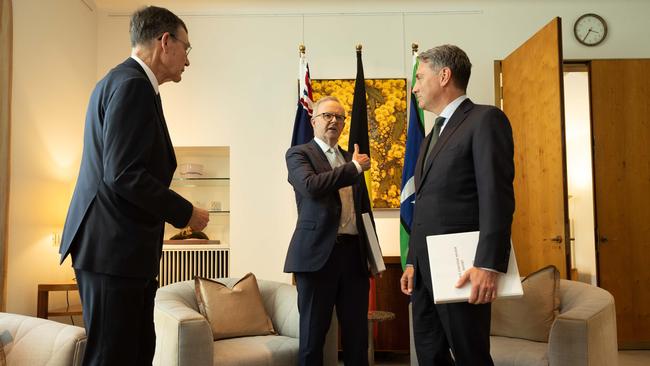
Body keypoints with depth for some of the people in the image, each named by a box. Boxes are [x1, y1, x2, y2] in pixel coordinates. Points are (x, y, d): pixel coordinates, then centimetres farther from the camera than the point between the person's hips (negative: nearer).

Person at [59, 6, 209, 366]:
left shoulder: (125, 80, 18)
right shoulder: (132, 84, -13)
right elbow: (123, 174, -21)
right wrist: (185, 213, -11)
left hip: (123, 246, 10)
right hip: (113, 248, -10)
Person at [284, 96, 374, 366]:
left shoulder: (351, 160, 19)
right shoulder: (298, 153, 2)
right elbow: (311, 186, -19)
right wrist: (353, 167, -10)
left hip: (354, 253, 5)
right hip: (319, 253, -5)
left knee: (357, 335, 8)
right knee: (313, 334, 3)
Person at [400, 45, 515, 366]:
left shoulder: (485, 120, -5)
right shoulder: (432, 137, 22)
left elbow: (497, 196, -16)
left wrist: (489, 265, -23)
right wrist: (412, 263, 16)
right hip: (424, 268, 8)